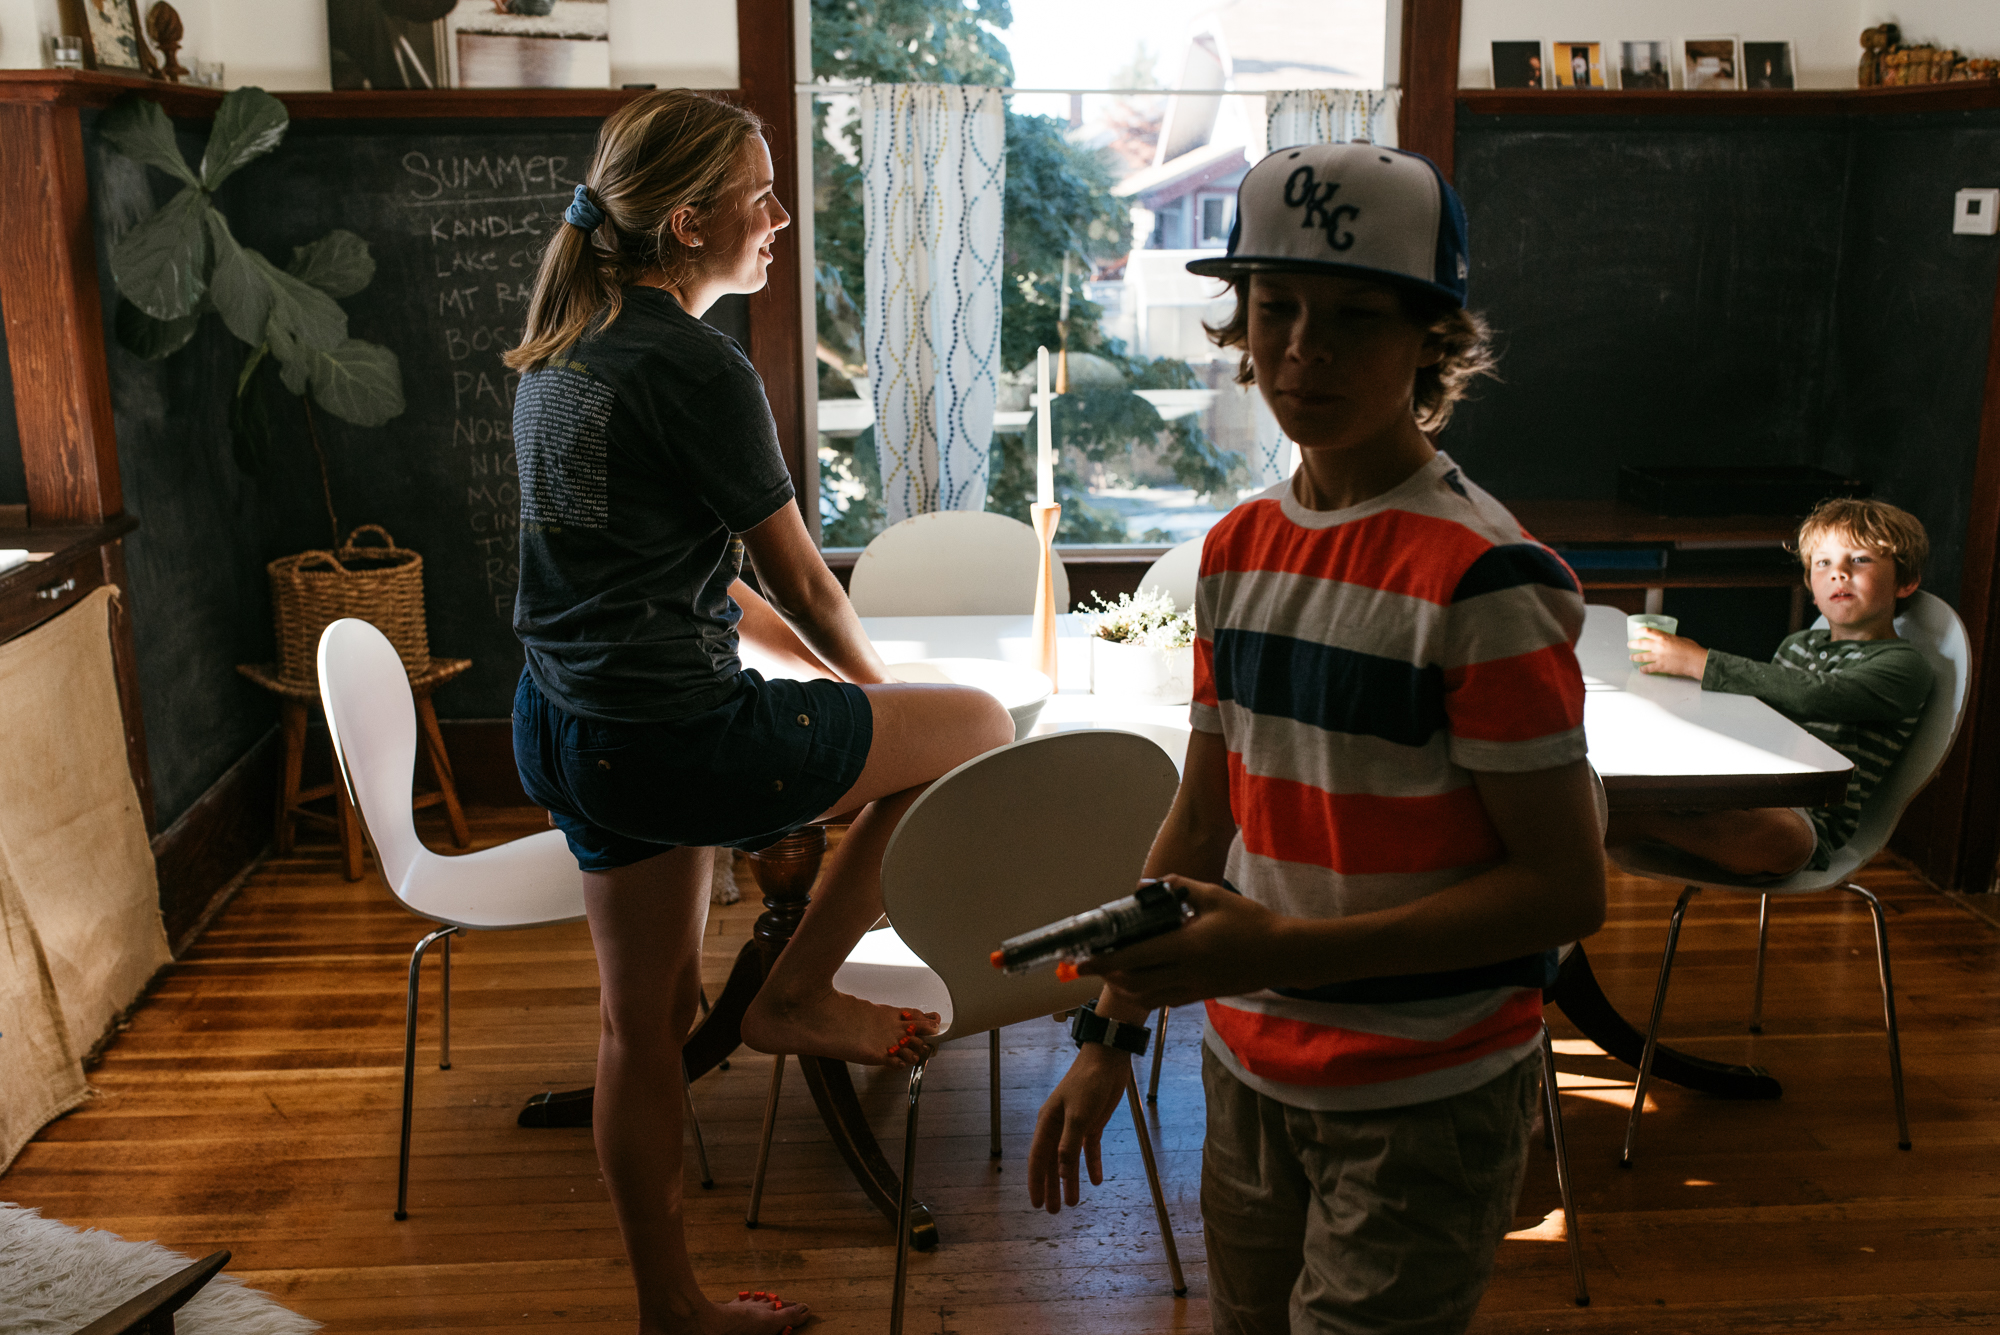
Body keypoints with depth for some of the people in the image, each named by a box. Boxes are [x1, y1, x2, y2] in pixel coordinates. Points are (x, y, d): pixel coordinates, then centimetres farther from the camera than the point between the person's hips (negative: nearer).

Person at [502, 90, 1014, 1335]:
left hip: (561, 729, 10)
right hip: (671, 736, -10)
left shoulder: (563, 347, 12)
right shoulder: (695, 367, -16)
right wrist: (873, 687, 11)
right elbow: (803, 582, -8)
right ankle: (796, 993, 11)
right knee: (977, 725, 3)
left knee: (646, 1020, 19)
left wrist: (814, 662, 20)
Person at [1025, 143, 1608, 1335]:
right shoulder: (1239, 549, 2)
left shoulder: (1483, 578, -19)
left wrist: (1285, 949, -25)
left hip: (1427, 1106, -6)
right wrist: (1110, 1029, 9)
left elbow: (1566, 887, -18)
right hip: (1251, 1076, 6)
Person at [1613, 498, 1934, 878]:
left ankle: (1640, 822, -39)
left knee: (1780, 837, -42)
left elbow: (1812, 696, -14)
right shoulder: (1796, 645, 27)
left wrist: (1699, 662, -15)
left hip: (1807, 814, -7)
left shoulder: (1905, 665, 2)